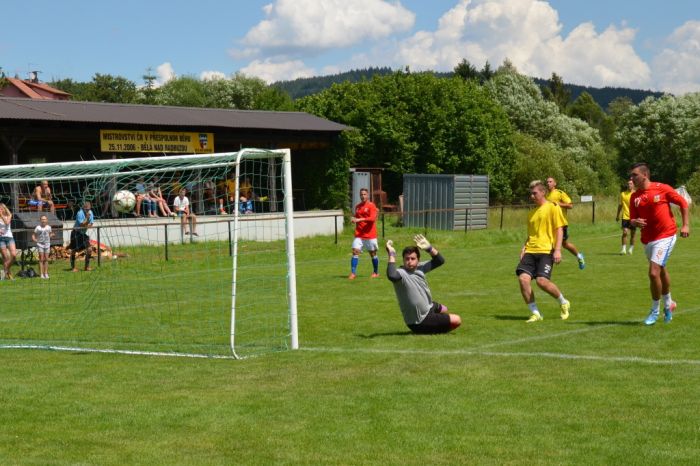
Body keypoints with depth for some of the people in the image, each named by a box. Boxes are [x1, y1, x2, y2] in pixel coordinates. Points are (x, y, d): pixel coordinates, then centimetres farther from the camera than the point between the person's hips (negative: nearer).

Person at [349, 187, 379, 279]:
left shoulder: (371, 205, -6)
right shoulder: (357, 206, 12)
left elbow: (372, 218, -18)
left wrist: (359, 219, -25)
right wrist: (353, 219, 0)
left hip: (370, 235, -4)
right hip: (359, 235, 4)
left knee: (373, 253, 7)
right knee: (355, 252, -10)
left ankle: (376, 272, 24)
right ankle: (353, 273, -13)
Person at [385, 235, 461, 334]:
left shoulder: (420, 268, -6)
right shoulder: (401, 273, -30)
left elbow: (439, 261, 0)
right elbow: (392, 276, -54)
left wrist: (429, 248, -15)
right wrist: (391, 254, -47)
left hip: (428, 307, 9)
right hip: (420, 322, -9)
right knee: (457, 321, -7)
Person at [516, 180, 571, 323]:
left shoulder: (552, 207, 2)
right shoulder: (532, 212, 21)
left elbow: (559, 229, -4)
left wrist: (557, 250, -13)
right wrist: (524, 247, 10)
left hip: (546, 251, -6)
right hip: (530, 251, 6)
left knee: (542, 280, -21)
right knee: (523, 278, -15)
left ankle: (563, 303, 7)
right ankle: (535, 313, -6)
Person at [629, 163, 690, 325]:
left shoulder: (662, 189, -9)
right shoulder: (634, 197, 4)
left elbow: (683, 203, 0)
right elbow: (632, 220, 5)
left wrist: (686, 225, -5)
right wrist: (635, 222, -19)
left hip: (665, 236, -5)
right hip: (647, 239, 5)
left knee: (654, 273, -15)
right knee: (661, 272, 21)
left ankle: (655, 310, 1)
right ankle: (668, 304, 42)